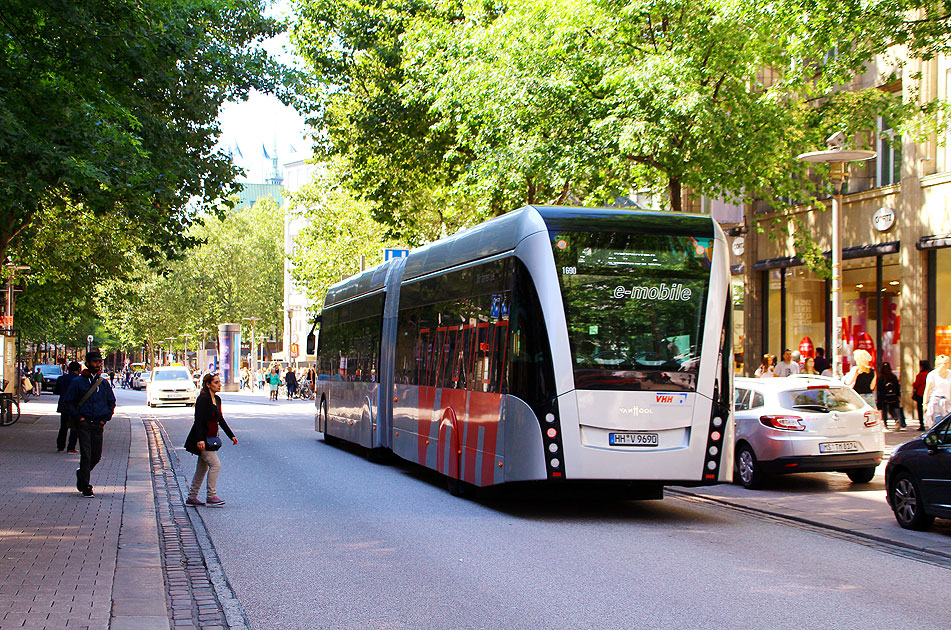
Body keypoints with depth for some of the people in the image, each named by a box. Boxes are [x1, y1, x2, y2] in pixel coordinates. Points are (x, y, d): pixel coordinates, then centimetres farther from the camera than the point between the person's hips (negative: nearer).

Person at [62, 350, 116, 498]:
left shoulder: (104, 383, 10)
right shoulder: (78, 382, -1)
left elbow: (111, 402, 20)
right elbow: (68, 402, 4)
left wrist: (105, 419, 8)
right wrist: (79, 417, -6)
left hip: (98, 424, 4)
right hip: (83, 423, -4)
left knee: (96, 456, 6)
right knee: (86, 455, -10)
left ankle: (82, 473, 34)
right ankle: (85, 487, -6)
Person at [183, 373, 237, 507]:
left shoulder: (217, 399, 11)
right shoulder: (203, 399, -16)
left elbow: (220, 420, 20)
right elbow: (198, 420, -21)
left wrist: (231, 436, 17)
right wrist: (200, 439, -28)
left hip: (210, 439, 9)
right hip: (201, 439, -9)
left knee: (202, 468, 12)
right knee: (215, 464, -13)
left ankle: (191, 498, 18)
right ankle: (211, 497, -8)